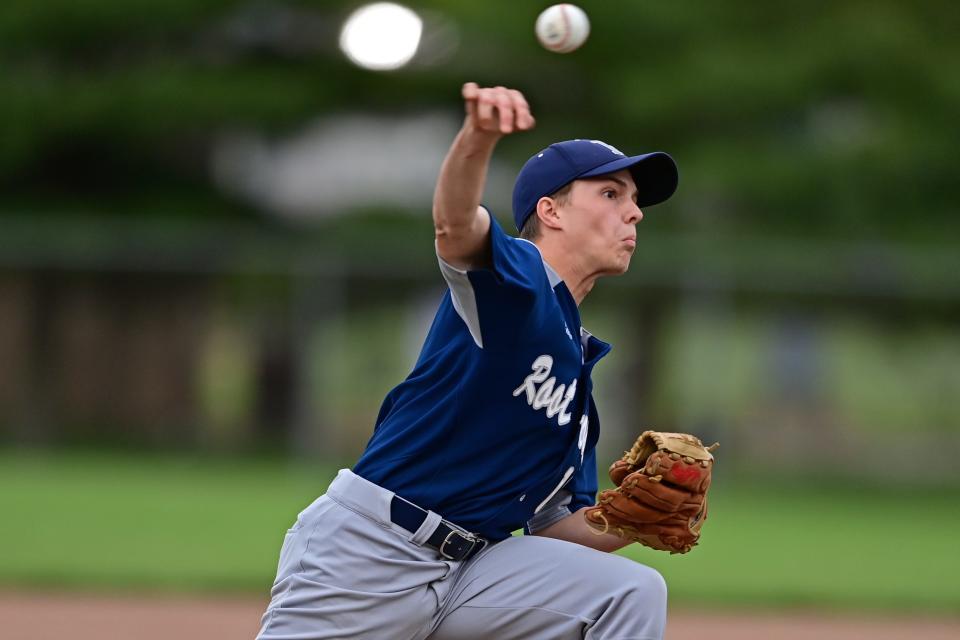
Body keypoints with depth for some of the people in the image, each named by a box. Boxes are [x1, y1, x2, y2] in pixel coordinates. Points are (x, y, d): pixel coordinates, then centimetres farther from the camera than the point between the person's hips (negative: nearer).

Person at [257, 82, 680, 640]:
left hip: (469, 572, 7)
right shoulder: (515, 277, -2)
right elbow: (456, 223, -28)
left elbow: (555, 526, 20)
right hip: (366, 549, -7)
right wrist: (479, 136, -50)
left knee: (634, 592, -8)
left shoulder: (580, 365, 20)